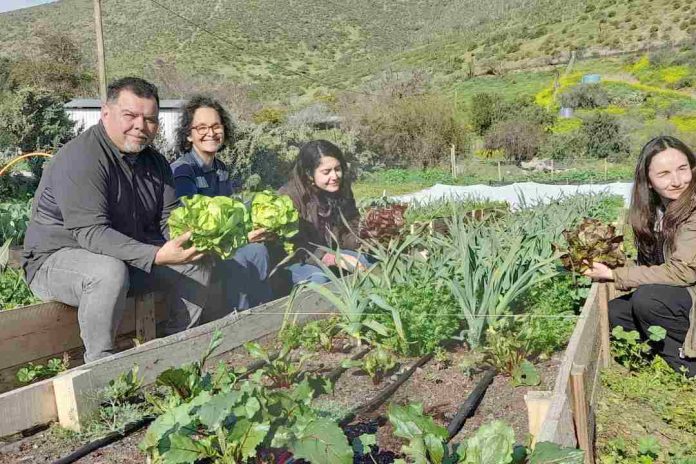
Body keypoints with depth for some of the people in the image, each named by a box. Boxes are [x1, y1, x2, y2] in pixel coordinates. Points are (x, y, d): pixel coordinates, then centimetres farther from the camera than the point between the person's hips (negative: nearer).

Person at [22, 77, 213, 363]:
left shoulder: (154, 162, 3)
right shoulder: (81, 158, -24)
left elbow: (170, 219, 3)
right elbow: (91, 233, -32)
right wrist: (156, 256, -42)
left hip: (128, 257, 8)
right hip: (56, 260, -8)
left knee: (198, 264, -4)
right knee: (110, 272, -39)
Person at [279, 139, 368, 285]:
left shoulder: (342, 191, -3)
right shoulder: (290, 196, -23)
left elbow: (350, 232, 0)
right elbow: (295, 246, -26)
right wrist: (334, 259, -35)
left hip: (330, 252, 6)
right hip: (294, 260, -5)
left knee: (364, 261, -18)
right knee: (318, 277, -33)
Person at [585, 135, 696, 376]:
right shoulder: (655, 208, 4)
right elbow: (651, 264, 5)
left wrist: (614, 275, -22)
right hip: (676, 293, 8)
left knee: (647, 300, -29)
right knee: (615, 311, -5)